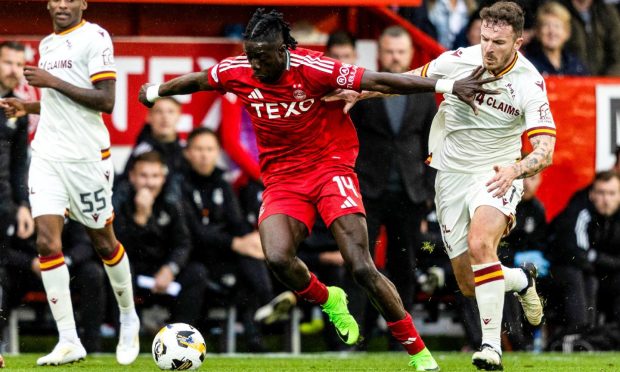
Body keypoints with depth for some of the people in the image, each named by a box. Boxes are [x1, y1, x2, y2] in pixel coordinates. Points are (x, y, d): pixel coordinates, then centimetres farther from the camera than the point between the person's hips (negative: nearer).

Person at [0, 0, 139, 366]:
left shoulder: (95, 37, -8)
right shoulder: (47, 44, 15)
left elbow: (105, 101, -17)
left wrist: (52, 81, -18)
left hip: (87, 156, -6)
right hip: (47, 156, 6)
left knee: (103, 241, 8)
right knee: (47, 242, -8)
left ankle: (129, 318, 32)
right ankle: (69, 341, -7)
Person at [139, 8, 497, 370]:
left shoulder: (312, 68, -19)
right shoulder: (235, 72, -6)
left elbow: (380, 82, -21)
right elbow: (196, 81, 16)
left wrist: (449, 86, -25)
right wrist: (154, 92, 33)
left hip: (330, 166, -3)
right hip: (281, 178, 3)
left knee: (362, 266, -15)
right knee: (278, 258, -25)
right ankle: (327, 300, 9)